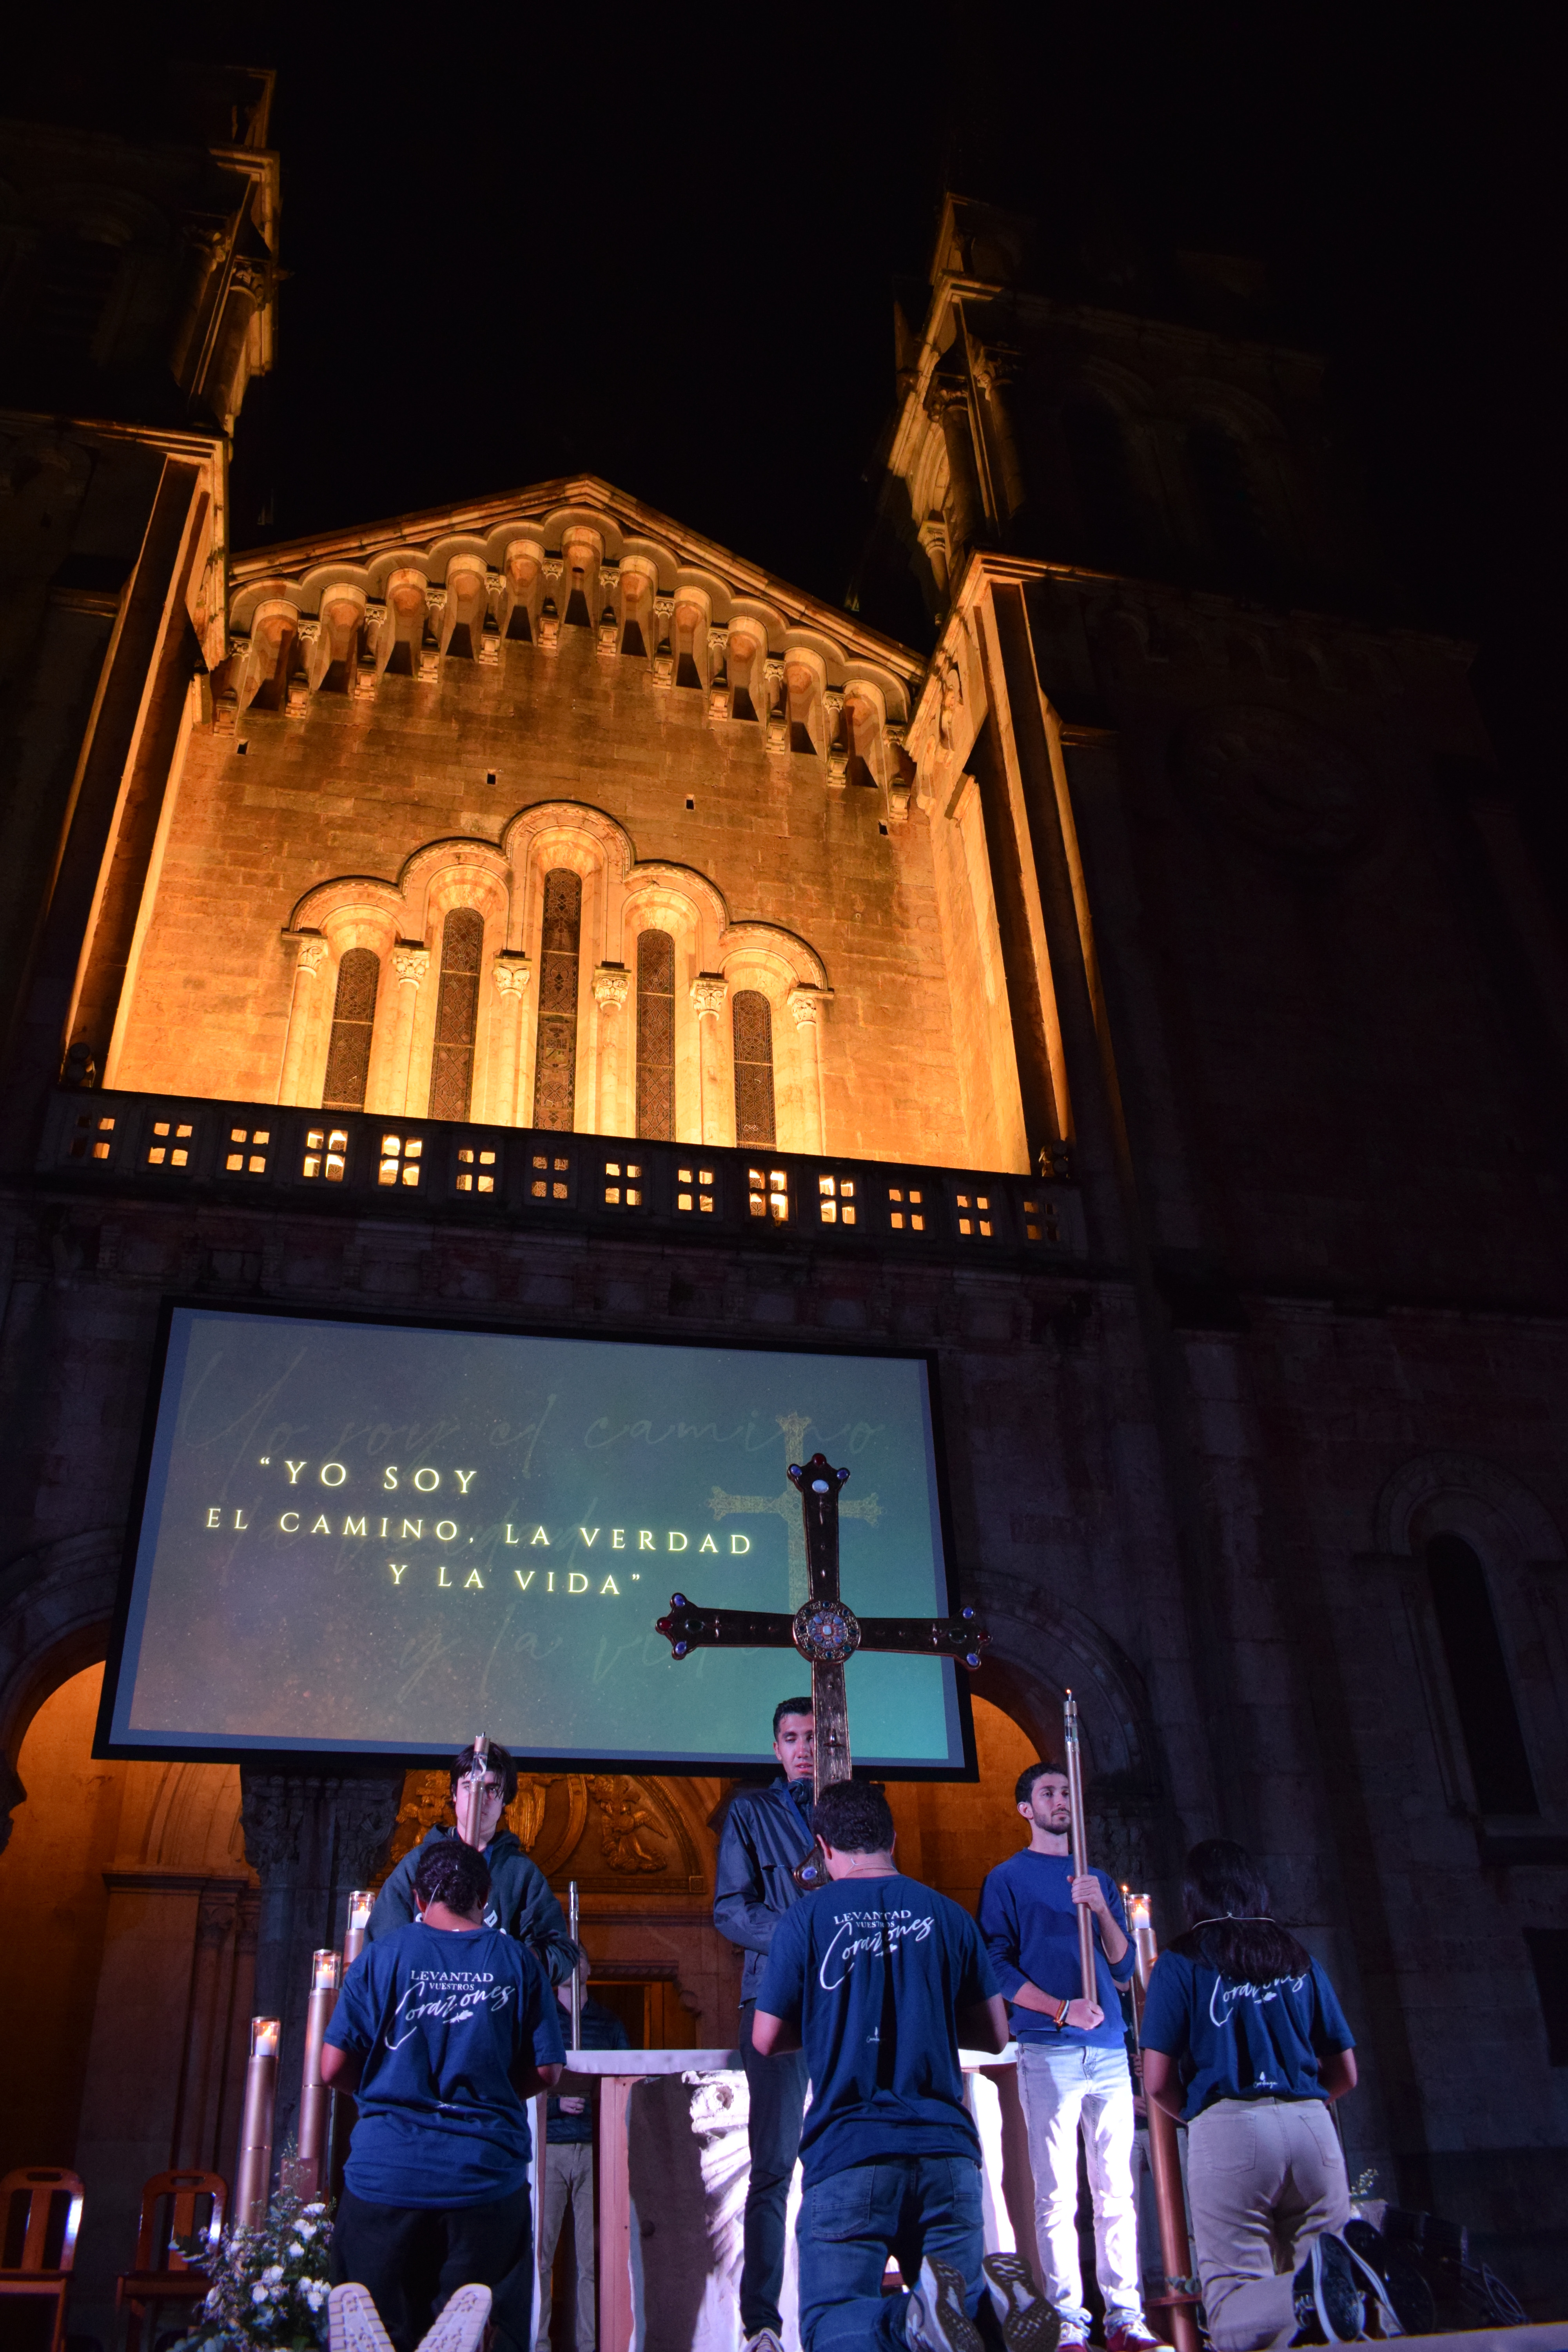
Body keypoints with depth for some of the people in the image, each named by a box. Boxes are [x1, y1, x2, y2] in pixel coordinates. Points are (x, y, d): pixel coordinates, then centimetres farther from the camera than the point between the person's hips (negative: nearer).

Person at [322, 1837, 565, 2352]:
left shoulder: (382, 1956, -1)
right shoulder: (516, 1962, 2)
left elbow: (334, 2069, -2)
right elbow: (547, 2072, 2)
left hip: (385, 2174, 0)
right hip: (487, 2176, 0)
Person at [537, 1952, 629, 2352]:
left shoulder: (609, 2022, 14)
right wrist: (556, 2103, -11)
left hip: (596, 2150, 2)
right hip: (548, 2149, -2)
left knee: (594, 2256, 2)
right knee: (538, 2253, -3)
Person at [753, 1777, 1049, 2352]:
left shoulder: (805, 1921, 0)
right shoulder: (946, 1915, 8)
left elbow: (766, 2042, 7)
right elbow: (994, 2035, 14)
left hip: (848, 2153, -3)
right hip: (945, 2144, 3)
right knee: (964, 2303, 11)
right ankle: (987, 2299, -25)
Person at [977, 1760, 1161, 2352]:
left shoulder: (1097, 1879, 18)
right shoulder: (1008, 1879, 4)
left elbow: (1123, 1967, 11)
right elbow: (999, 1969, -2)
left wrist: (1102, 1910, -6)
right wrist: (1061, 2010, -15)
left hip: (1109, 2049, 4)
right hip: (1048, 2052, -4)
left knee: (1115, 2187, 3)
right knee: (1057, 2193, -4)